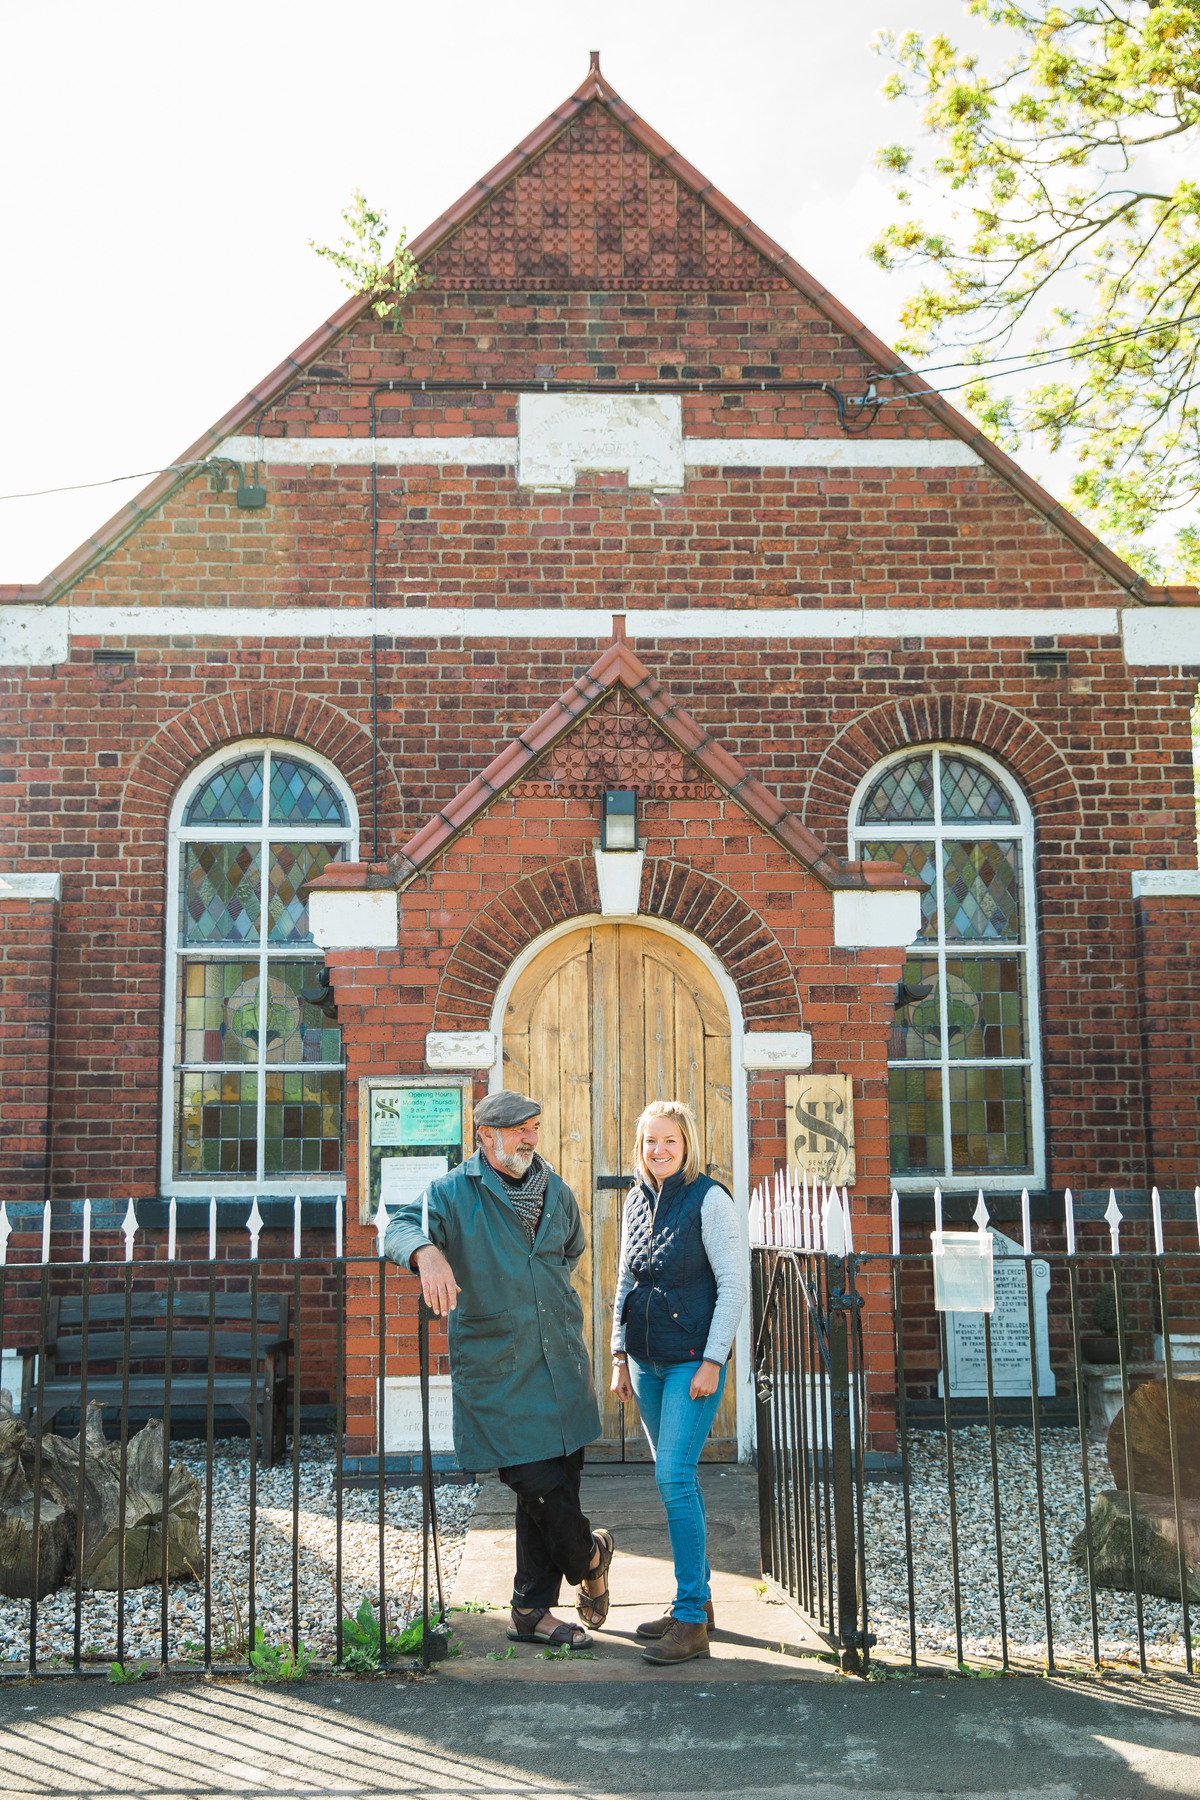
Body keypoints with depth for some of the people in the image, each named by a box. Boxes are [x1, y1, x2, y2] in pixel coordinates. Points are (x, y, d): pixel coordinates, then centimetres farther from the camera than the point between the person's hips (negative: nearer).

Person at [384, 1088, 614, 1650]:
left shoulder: (556, 1192, 11)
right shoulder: (453, 1193, -5)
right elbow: (401, 1226, -23)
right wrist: (427, 1252, -43)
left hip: (561, 1364, 5)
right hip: (495, 1372, -5)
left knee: (556, 1485, 8)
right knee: (539, 1486, -8)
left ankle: (533, 1611, 25)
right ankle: (588, 1555, 24)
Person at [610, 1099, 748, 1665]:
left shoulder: (709, 1199, -10)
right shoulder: (636, 1201, 10)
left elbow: (733, 1284, -11)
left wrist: (712, 1361, -15)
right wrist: (619, 1355, 13)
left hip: (693, 1360, -7)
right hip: (646, 1361, 7)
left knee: (674, 1477, -12)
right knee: (675, 1478, 12)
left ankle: (691, 1619, -5)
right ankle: (696, 1599, 24)